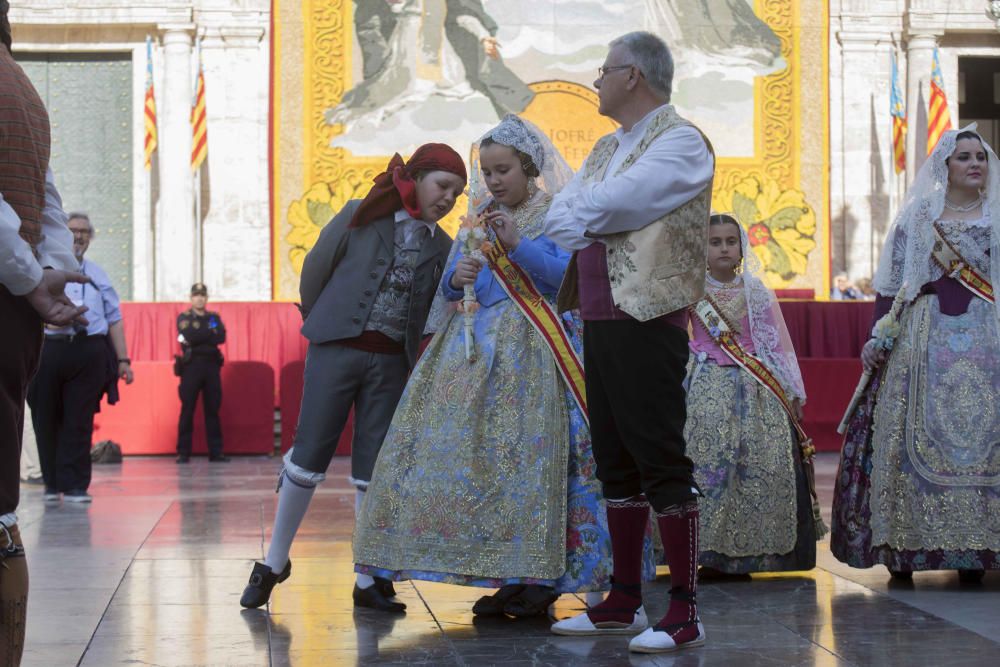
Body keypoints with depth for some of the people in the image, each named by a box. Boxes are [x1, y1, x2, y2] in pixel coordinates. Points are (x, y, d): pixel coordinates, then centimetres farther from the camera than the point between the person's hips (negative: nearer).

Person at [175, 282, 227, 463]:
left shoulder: (214, 318, 15)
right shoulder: (184, 318, 7)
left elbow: (221, 337, -4)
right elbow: (188, 336, -12)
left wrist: (198, 337, -10)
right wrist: (210, 332, -5)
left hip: (212, 365, 3)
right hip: (192, 365, -3)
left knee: (213, 409, 3)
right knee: (187, 409, -3)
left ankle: (216, 452, 6)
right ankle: (183, 453, -1)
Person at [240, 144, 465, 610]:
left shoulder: (442, 248, 9)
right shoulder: (361, 217, -1)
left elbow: (436, 316, 11)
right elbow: (316, 268, 5)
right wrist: (319, 323, 12)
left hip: (391, 362, 3)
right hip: (337, 349, -3)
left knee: (374, 470, 3)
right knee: (310, 455, -2)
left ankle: (369, 581, 8)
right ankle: (274, 561, 12)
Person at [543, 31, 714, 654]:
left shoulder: (680, 141, -7)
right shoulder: (608, 148, 19)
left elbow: (613, 203, -17)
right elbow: (560, 216, 10)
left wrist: (579, 215, 1)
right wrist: (591, 222, -10)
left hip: (650, 318, -9)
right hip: (599, 318, 9)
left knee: (662, 462, -8)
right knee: (616, 463, 12)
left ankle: (686, 612, -5)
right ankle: (625, 602, 19)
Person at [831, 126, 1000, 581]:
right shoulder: (916, 217, 9)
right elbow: (890, 283, 7)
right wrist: (877, 336, -2)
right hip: (923, 339, 0)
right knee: (914, 437, -6)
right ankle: (903, 548, -3)